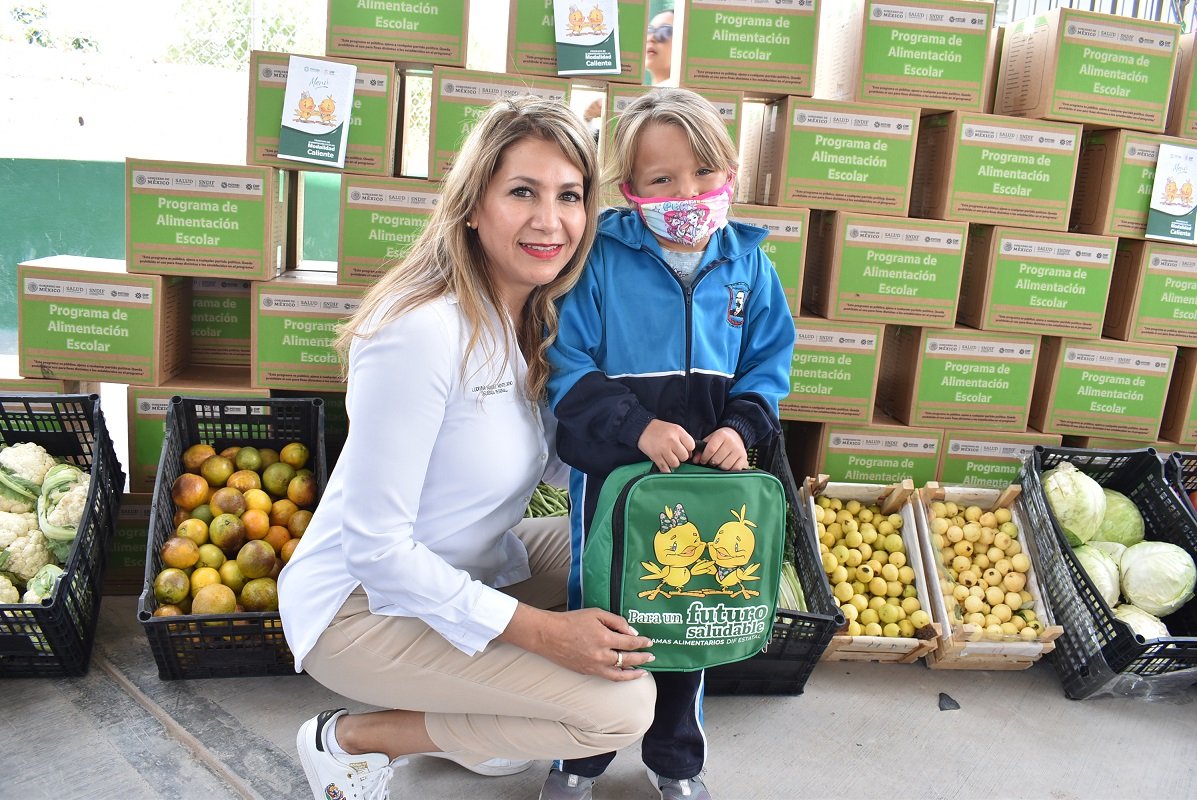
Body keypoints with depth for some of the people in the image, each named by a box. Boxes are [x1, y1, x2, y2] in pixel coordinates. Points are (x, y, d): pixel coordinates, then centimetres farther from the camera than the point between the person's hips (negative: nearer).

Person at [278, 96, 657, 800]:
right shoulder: (424, 331, -28)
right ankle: (354, 739, 1)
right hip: (363, 604, -8)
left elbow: (556, 462, 6)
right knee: (623, 703, -16)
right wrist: (536, 631, -25)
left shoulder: (536, 316, -1)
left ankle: (469, 724, 15)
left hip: (468, 570, 8)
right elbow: (374, 545, -26)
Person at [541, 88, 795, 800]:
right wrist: (637, 425, -25)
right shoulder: (602, 258, -13)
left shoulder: (748, 263, -2)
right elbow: (567, 366, -15)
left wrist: (742, 426, -14)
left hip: (708, 474, 3)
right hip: (612, 469, -3)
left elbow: (769, 363, 3)